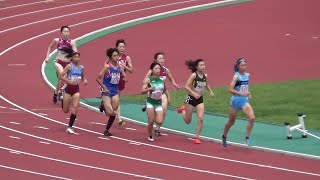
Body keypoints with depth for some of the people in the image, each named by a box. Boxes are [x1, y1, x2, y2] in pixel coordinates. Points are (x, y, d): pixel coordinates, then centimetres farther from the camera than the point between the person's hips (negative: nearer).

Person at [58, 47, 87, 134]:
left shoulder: (81, 68, 3)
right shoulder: (69, 66, -11)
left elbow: (83, 77, 20)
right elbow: (60, 76, -13)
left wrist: (85, 81, -1)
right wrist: (69, 81, -24)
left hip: (76, 89, 3)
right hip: (68, 88, -3)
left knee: (75, 108, -12)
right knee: (66, 110, 6)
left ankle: (70, 127, -5)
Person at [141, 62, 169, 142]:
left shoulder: (162, 80, 3)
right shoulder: (148, 80, -8)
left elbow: (165, 90, 22)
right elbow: (142, 91, -15)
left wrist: (168, 97, 12)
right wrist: (150, 88, -29)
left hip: (159, 103, 3)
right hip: (150, 102, -3)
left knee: (160, 122, -10)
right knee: (151, 121, -7)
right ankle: (150, 136, 17)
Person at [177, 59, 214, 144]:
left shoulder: (205, 76, 0)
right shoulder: (194, 75, -17)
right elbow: (186, 86, -22)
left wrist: (210, 91, 6)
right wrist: (194, 93, -34)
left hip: (200, 99, 4)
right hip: (191, 99, -4)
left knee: (201, 119, -12)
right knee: (188, 121, 10)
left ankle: (197, 137, -2)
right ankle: (183, 110, 43)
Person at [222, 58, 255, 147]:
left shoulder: (247, 75, 4)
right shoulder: (236, 76, -14)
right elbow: (230, 90, -22)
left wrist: (248, 94, 7)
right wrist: (242, 94, -29)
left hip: (244, 101, 4)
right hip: (236, 100, -4)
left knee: (252, 118, -19)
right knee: (231, 122, 12)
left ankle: (247, 138, -8)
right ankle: (224, 136, 38)